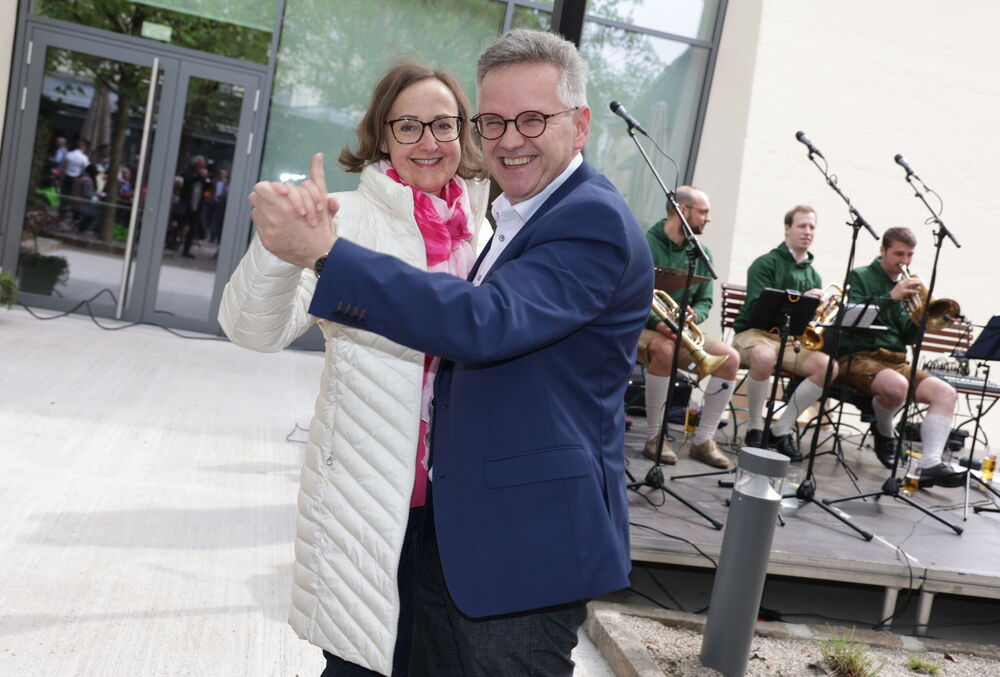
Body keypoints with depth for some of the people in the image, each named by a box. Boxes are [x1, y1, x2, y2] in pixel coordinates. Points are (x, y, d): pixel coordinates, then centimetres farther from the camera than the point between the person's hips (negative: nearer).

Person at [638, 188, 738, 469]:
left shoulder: (702, 253, 8)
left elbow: (705, 301, 11)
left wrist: (693, 317, -13)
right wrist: (657, 322, -28)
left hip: (681, 330, 6)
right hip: (641, 328, -6)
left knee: (730, 358, -16)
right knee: (665, 349, -38)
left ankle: (703, 440, -6)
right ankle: (654, 437, -23)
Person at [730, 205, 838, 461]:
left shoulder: (813, 275, 17)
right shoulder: (766, 263, -1)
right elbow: (757, 306, -13)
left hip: (793, 339, 5)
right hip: (755, 333, -5)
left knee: (828, 365, -23)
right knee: (765, 356, -40)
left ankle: (782, 429, -11)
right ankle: (755, 428, -19)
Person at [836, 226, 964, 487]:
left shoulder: (907, 286, 20)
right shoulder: (860, 277, 5)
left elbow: (908, 337, 16)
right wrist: (891, 297, -19)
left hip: (896, 360, 6)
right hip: (858, 357, -6)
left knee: (946, 393, -18)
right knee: (896, 385, -37)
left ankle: (930, 465, -28)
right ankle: (883, 432, -5)